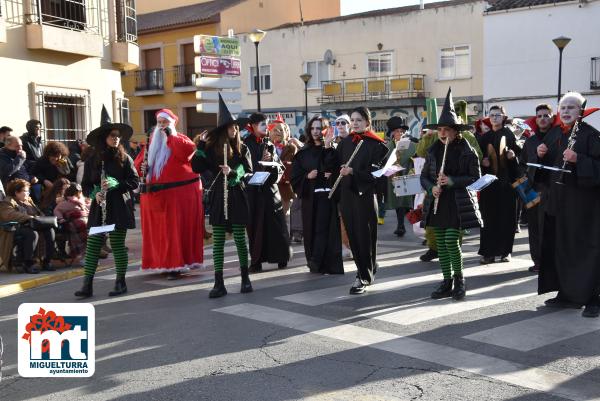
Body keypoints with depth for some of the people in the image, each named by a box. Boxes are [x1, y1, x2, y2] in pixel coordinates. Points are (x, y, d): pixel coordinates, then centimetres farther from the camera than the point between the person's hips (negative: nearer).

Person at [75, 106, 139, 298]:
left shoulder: (124, 158, 0)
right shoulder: (92, 160, 6)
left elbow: (135, 182, -1)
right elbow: (85, 185, 10)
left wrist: (116, 184, -15)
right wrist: (95, 193, -10)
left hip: (119, 208, -2)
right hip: (99, 208, 2)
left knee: (117, 245, 3)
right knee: (92, 244, 0)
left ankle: (121, 282, 15)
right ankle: (87, 285, 4)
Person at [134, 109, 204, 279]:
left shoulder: (179, 139, 2)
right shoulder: (152, 142, 18)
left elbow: (189, 150, -20)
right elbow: (139, 162, 19)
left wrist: (171, 136, -13)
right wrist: (142, 167, -3)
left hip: (179, 193, -6)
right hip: (155, 194, 6)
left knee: (177, 228, -6)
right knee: (157, 230, 7)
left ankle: (177, 265, -3)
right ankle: (161, 263, 16)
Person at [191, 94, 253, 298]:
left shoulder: (242, 149, 4)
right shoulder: (211, 148, 2)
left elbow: (249, 171, 2)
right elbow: (197, 168, -4)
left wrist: (233, 172, -16)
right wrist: (200, 145, -7)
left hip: (237, 196, 0)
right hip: (218, 196, 0)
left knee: (240, 238, 2)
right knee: (218, 240, 1)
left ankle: (245, 278, 18)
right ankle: (219, 283, 5)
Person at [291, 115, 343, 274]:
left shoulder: (331, 150, 3)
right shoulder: (303, 152, 12)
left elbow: (333, 170, -17)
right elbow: (295, 175, 9)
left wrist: (327, 146, -20)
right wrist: (307, 176, -10)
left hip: (326, 195, -4)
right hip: (309, 196, 4)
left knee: (323, 229, -10)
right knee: (311, 230, 7)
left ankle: (317, 263, -10)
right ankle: (315, 264, 18)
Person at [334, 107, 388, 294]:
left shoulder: (376, 144, -4)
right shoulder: (345, 142, 13)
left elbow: (376, 171, -12)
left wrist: (353, 171, -20)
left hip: (365, 195, -5)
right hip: (346, 194, 5)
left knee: (364, 236, -3)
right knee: (353, 235, 10)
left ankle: (364, 277, 5)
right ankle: (369, 268, 28)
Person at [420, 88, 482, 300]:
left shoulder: (466, 151, -5)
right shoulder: (433, 150, 8)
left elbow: (476, 177, -5)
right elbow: (424, 175, 13)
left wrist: (452, 181, -17)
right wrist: (432, 187, -8)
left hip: (458, 203, -4)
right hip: (437, 202, 5)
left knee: (451, 240, -13)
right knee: (441, 243, 7)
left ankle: (459, 277, 9)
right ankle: (447, 282, 18)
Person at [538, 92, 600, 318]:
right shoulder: (553, 134, 12)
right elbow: (547, 164, 20)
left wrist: (578, 159, -25)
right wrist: (542, 154, 0)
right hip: (558, 199, 7)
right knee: (559, 246, 10)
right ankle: (566, 294, 22)